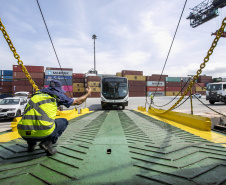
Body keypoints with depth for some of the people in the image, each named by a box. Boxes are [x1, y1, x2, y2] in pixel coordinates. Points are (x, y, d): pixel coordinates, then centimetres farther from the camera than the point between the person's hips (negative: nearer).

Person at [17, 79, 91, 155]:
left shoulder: (37, 93, 25)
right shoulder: (58, 95, 11)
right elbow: (78, 101, 21)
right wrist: (88, 93, 39)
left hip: (24, 133, 6)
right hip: (43, 133, -6)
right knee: (64, 121, 21)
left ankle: (31, 143, 24)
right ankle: (47, 142, 2)